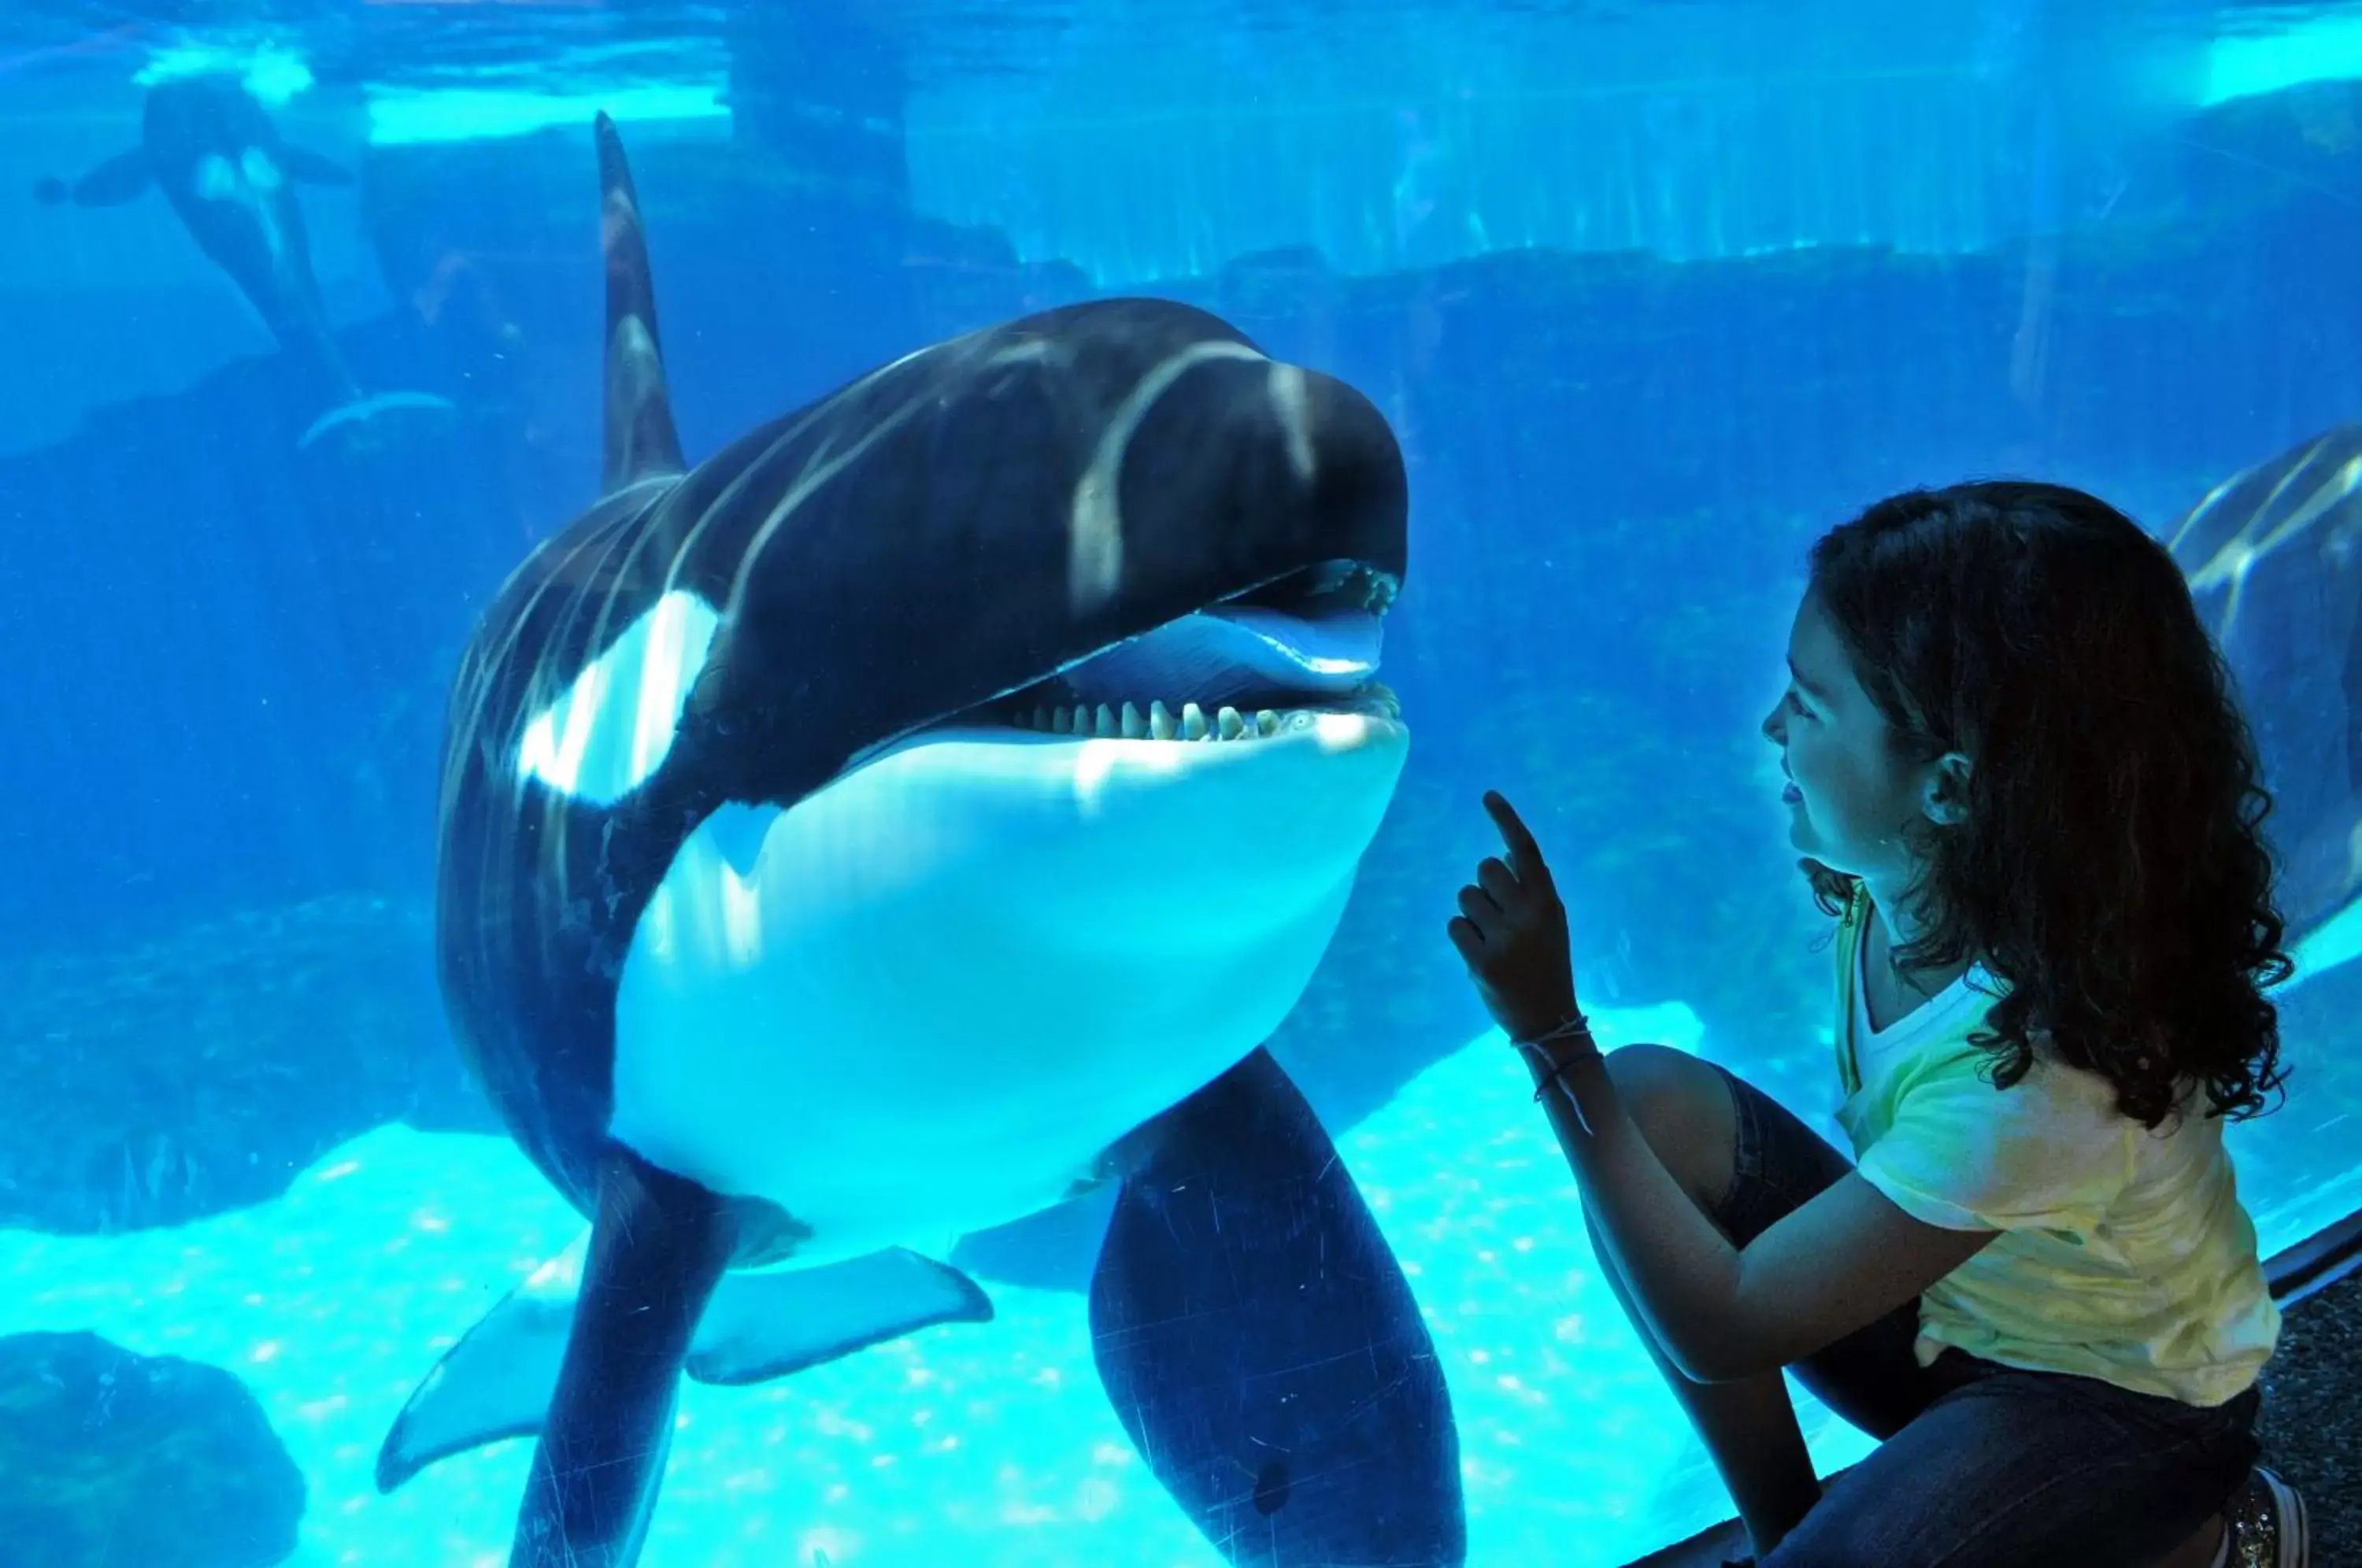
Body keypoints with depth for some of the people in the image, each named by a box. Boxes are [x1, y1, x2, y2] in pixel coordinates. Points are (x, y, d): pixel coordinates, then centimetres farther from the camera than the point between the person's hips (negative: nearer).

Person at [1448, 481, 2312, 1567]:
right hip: (1939, 1302, 6)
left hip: (2119, 1397, -6)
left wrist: (1553, 1038, -33)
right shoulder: (1909, 876, -18)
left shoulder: (2039, 1059, -37)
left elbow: (1716, 1332, -31)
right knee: (1653, 1103, -16)